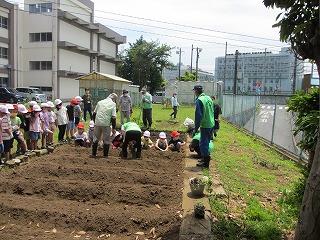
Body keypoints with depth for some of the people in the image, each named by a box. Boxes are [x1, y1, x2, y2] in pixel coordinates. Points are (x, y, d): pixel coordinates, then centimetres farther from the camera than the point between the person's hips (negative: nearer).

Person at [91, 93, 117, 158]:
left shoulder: (100, 102, 11)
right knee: (106, 140, 10)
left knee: (96, 139, 16)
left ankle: (94, 154, 20)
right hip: (106, 124, -3)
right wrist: (114, 128, -3)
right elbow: (113, 117, -7)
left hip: (97, 123, 3)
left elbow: (94, 113, 12)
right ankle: (105, 155, 15)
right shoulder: (113, 104, 0)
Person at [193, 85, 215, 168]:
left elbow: (198, 115, -18)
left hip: (205, 126, -9)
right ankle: (206, 158, 33)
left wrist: (196, 128, -13)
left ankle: (205, 162, 8)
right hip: (211, 124, 9)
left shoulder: (199, 100, -16)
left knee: (203, 143, 1)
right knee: (206, 142, 20)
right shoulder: (208, 98, 10)